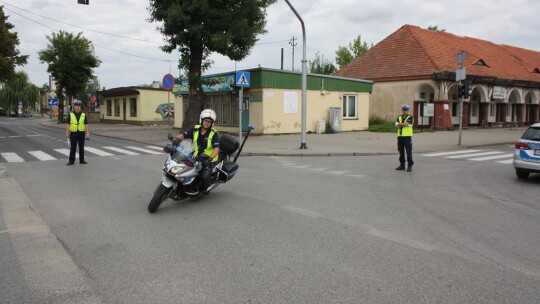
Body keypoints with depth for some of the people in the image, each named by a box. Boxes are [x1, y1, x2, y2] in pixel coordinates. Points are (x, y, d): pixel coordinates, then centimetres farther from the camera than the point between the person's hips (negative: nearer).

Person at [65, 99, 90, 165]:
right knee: (73, 148, 2)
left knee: (81, 148, 9)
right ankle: (71, 161, 9)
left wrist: (87, 133, -3)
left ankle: (82, 160, 18)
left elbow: (86, 125, 4)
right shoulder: (70, 115, 3)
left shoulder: (83, 115, 5)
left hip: (82, 133, 1)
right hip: (73, 133, -1)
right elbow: (68, 125, 2)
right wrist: (67, 133, -4)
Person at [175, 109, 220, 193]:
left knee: (204, 175, -27)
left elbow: (216, 148, -18)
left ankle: (205, 188, 7)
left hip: (209, 159, -4)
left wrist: (210, 158, -35)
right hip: (196, 157, 5)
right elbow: (183, 135, -3)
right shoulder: (195, 129, 5)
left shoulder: (214, 133, -8)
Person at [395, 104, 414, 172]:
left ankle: (410, 165, 0)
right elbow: (397, 126, 0)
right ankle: (402, 165, 20)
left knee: (409, 152, -5)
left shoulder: (410, 117, 0)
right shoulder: (399, 117, 14)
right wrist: (404, 124, -13)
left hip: (407, 136, -5)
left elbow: (406, 124, -17)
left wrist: (400, 124, -2)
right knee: (401, 152, 11)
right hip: (400, 136, 5)